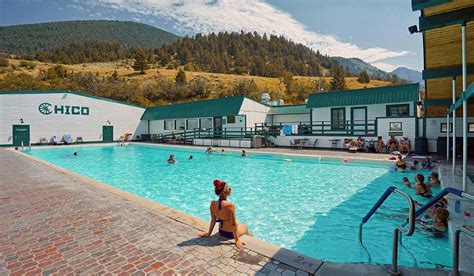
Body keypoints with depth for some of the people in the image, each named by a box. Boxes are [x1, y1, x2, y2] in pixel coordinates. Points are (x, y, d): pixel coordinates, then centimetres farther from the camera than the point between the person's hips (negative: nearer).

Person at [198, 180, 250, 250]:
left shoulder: (213, 204, -17)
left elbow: (213, 220, -5)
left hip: (221, 232, 5)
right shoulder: (230, 205, -34)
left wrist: (209, 233, 8)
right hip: (231, 233, -5)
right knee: (245, 226, 28)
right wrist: (237, 240, -16)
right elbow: (233, 224, -26)